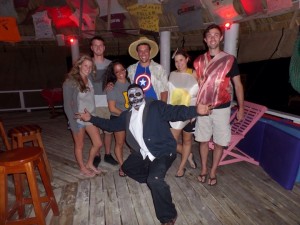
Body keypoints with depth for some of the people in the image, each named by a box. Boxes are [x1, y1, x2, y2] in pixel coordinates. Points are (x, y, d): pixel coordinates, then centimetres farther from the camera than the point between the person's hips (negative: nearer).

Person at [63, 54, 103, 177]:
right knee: (79, 145, 13)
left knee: (98, 143, 10)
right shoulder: (70, 82, -14)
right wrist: (73, 124, -16)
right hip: (78, 119, -5)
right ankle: (83, 168, 35)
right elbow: (67, 105, -14)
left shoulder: (90, 80, 2)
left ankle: (90, 164, 35)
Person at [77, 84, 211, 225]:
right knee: (127, 167, 23)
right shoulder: (127, 115, 11)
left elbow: (175, 112, -22)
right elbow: (111, 124, 19)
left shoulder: (155, 106, -9)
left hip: (163, 151, -8)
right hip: (143, 154, 9)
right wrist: (91, 118, 16)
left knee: (155, 179, -27)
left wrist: (195, 110, -40)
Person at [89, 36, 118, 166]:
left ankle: (108, 154, 25)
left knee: (108, 130, 9)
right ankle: (97, 156, 22)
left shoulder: (110, 64, 9)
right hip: (94, 103, -2)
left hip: (108, 102, 2)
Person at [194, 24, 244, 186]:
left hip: (221, 109, -1)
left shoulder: (230, 59, -4)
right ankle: (203, 169, 30)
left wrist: (241, 108, 0)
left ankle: (213, 171, 28)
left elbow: (238, 85, 1)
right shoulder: (199, 61, 3)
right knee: (203, 140, 12)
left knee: (219, 142, 8)